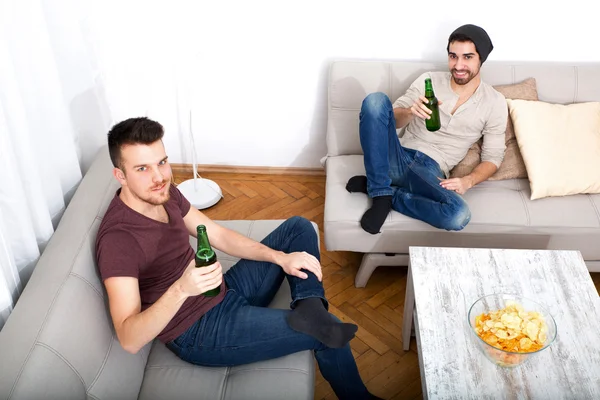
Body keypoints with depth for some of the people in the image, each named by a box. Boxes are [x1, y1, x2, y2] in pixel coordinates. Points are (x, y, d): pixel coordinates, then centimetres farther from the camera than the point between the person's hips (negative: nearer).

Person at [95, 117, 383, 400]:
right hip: (199, 333, -8)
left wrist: (281, 257, -3)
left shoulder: (164, 194, -3)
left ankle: (310, 306, -12)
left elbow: (218, 235, 7)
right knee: (327, 332, -12)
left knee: (298, 228, 8)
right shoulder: (117, 238, -28)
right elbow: (130, 340, -33)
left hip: (225, 290, 9)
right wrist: (180, 289, -47)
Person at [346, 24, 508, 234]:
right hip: (399, 157, 1)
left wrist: (468, 181, -14)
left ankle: (381, 190, -13)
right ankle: (380, 193, -21)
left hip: (431, 171, -1)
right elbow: (394, 120, 4)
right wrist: (411, 111, -19)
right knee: (376, 100, -25)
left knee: (459, 215, -35)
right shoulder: (429, 80, 8)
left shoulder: (495, 102, 6)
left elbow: (492, 157, 6)